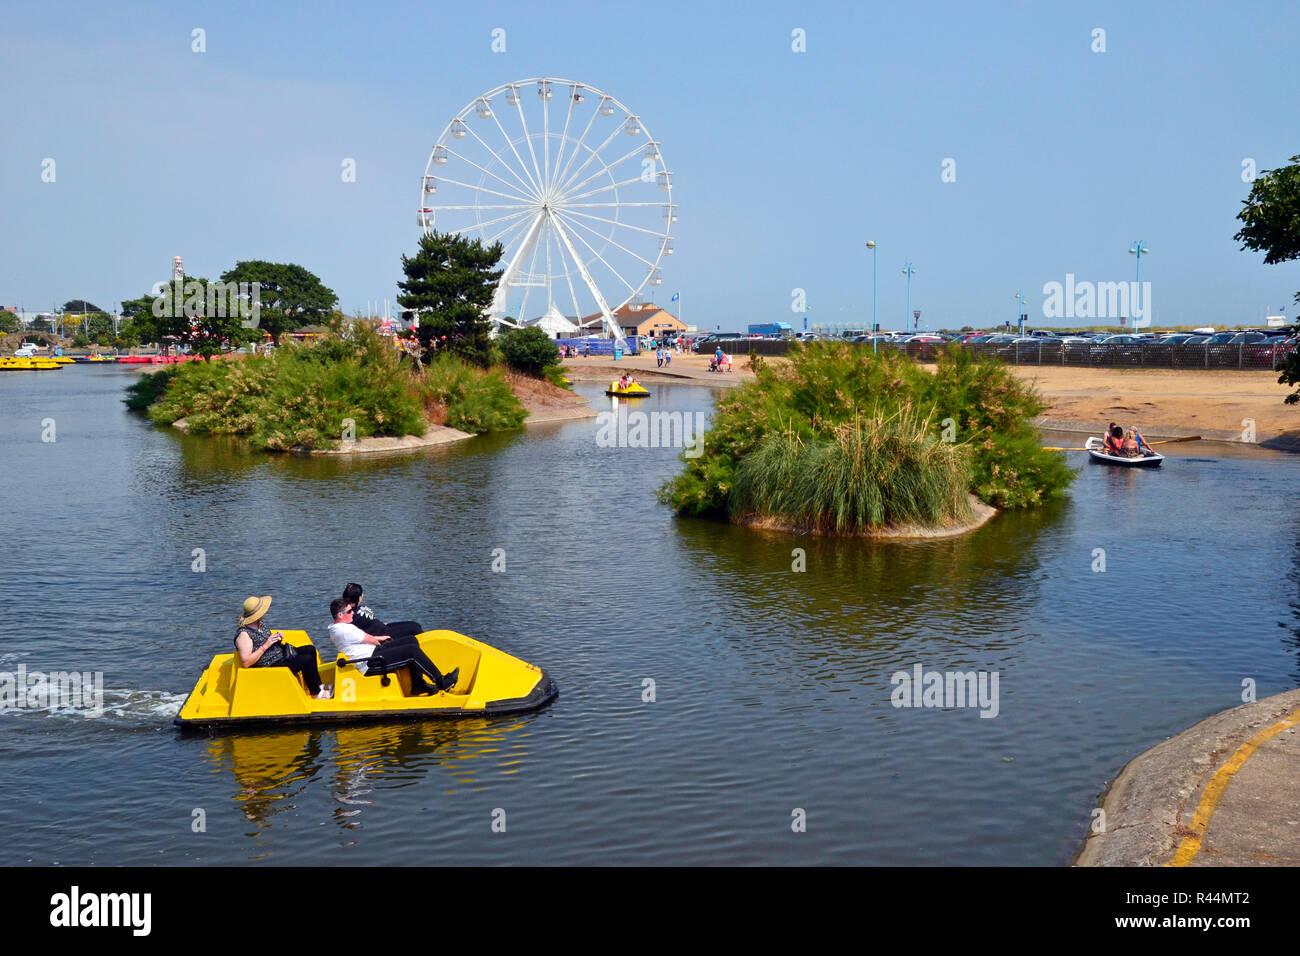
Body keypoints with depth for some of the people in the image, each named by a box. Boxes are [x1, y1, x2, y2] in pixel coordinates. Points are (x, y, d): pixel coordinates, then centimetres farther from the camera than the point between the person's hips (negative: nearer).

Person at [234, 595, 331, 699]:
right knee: (307, 660, -20)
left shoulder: (261, 624, 6)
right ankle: (316, 693, -3)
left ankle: (317, 685, 16)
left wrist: (278, 637, -1)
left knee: (310, 650, 8)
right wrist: (265, 646, -26)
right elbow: (245, 662, -29)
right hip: (269, 666, -10)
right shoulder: (243, 634, -21)